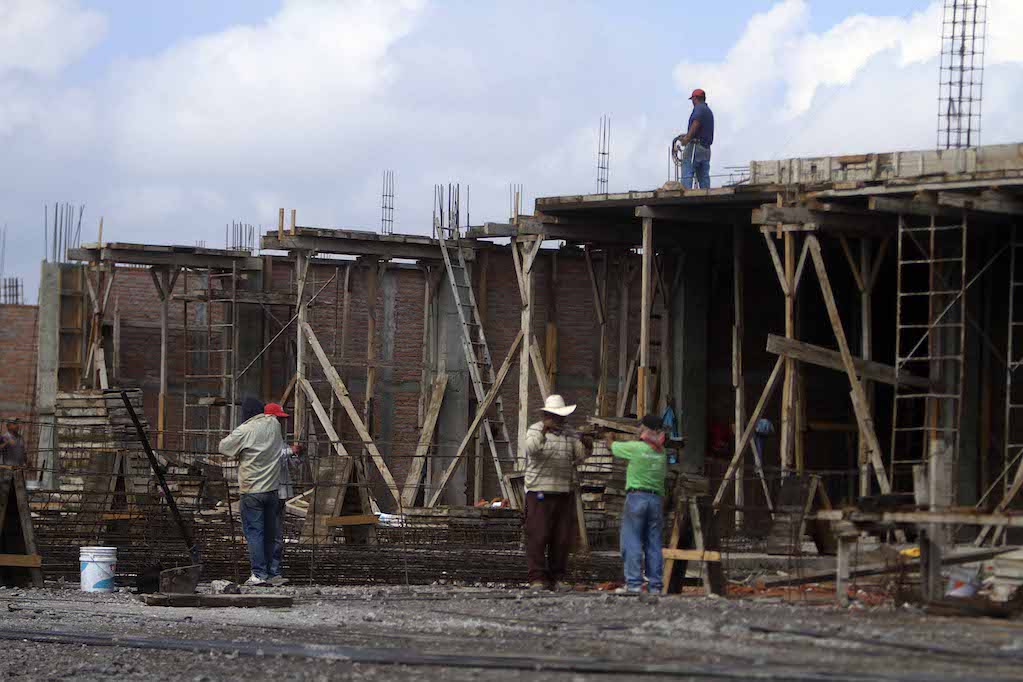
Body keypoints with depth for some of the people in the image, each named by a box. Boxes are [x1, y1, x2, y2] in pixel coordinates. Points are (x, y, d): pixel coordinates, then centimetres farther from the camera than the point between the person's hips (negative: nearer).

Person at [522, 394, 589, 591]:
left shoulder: (569, 434, 14)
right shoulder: (535, 430, -2)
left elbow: (580, 456, 7)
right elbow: (531, 449, -23)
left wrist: (585, 446, -11)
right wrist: (543, 432, -34)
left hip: (565, 492, 5)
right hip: (540, 492, -5)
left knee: (562, 538, 3)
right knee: (538, 536, -9)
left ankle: (555, 578, 10)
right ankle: (536, 578, -9)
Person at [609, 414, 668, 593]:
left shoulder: (635, 448, -5)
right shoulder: (661, 452, 9)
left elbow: (613, 447, 10)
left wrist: (609, 438, 32)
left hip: (636, 496, -5)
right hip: (656, 498, 5)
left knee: (632, 542, -4)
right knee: (653, 543, 7)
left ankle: (634, 583, -11)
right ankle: (655, 584, 5)